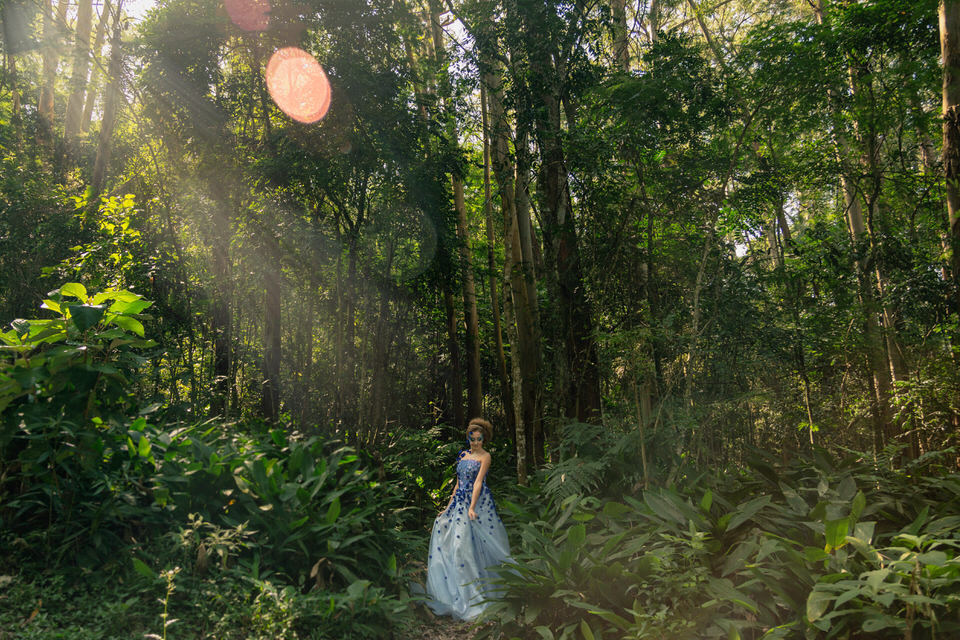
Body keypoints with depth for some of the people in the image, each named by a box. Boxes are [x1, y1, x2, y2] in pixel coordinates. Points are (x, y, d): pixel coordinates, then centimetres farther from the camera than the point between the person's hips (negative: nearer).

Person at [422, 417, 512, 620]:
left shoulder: (485, 456, -5)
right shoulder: (463, 455, 14)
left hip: (478, 501, -7)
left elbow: (478, 482, -14)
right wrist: (449, 506, 17)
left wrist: (472, 507, -21)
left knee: (475, 542, -10)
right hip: (460, 501, 7)